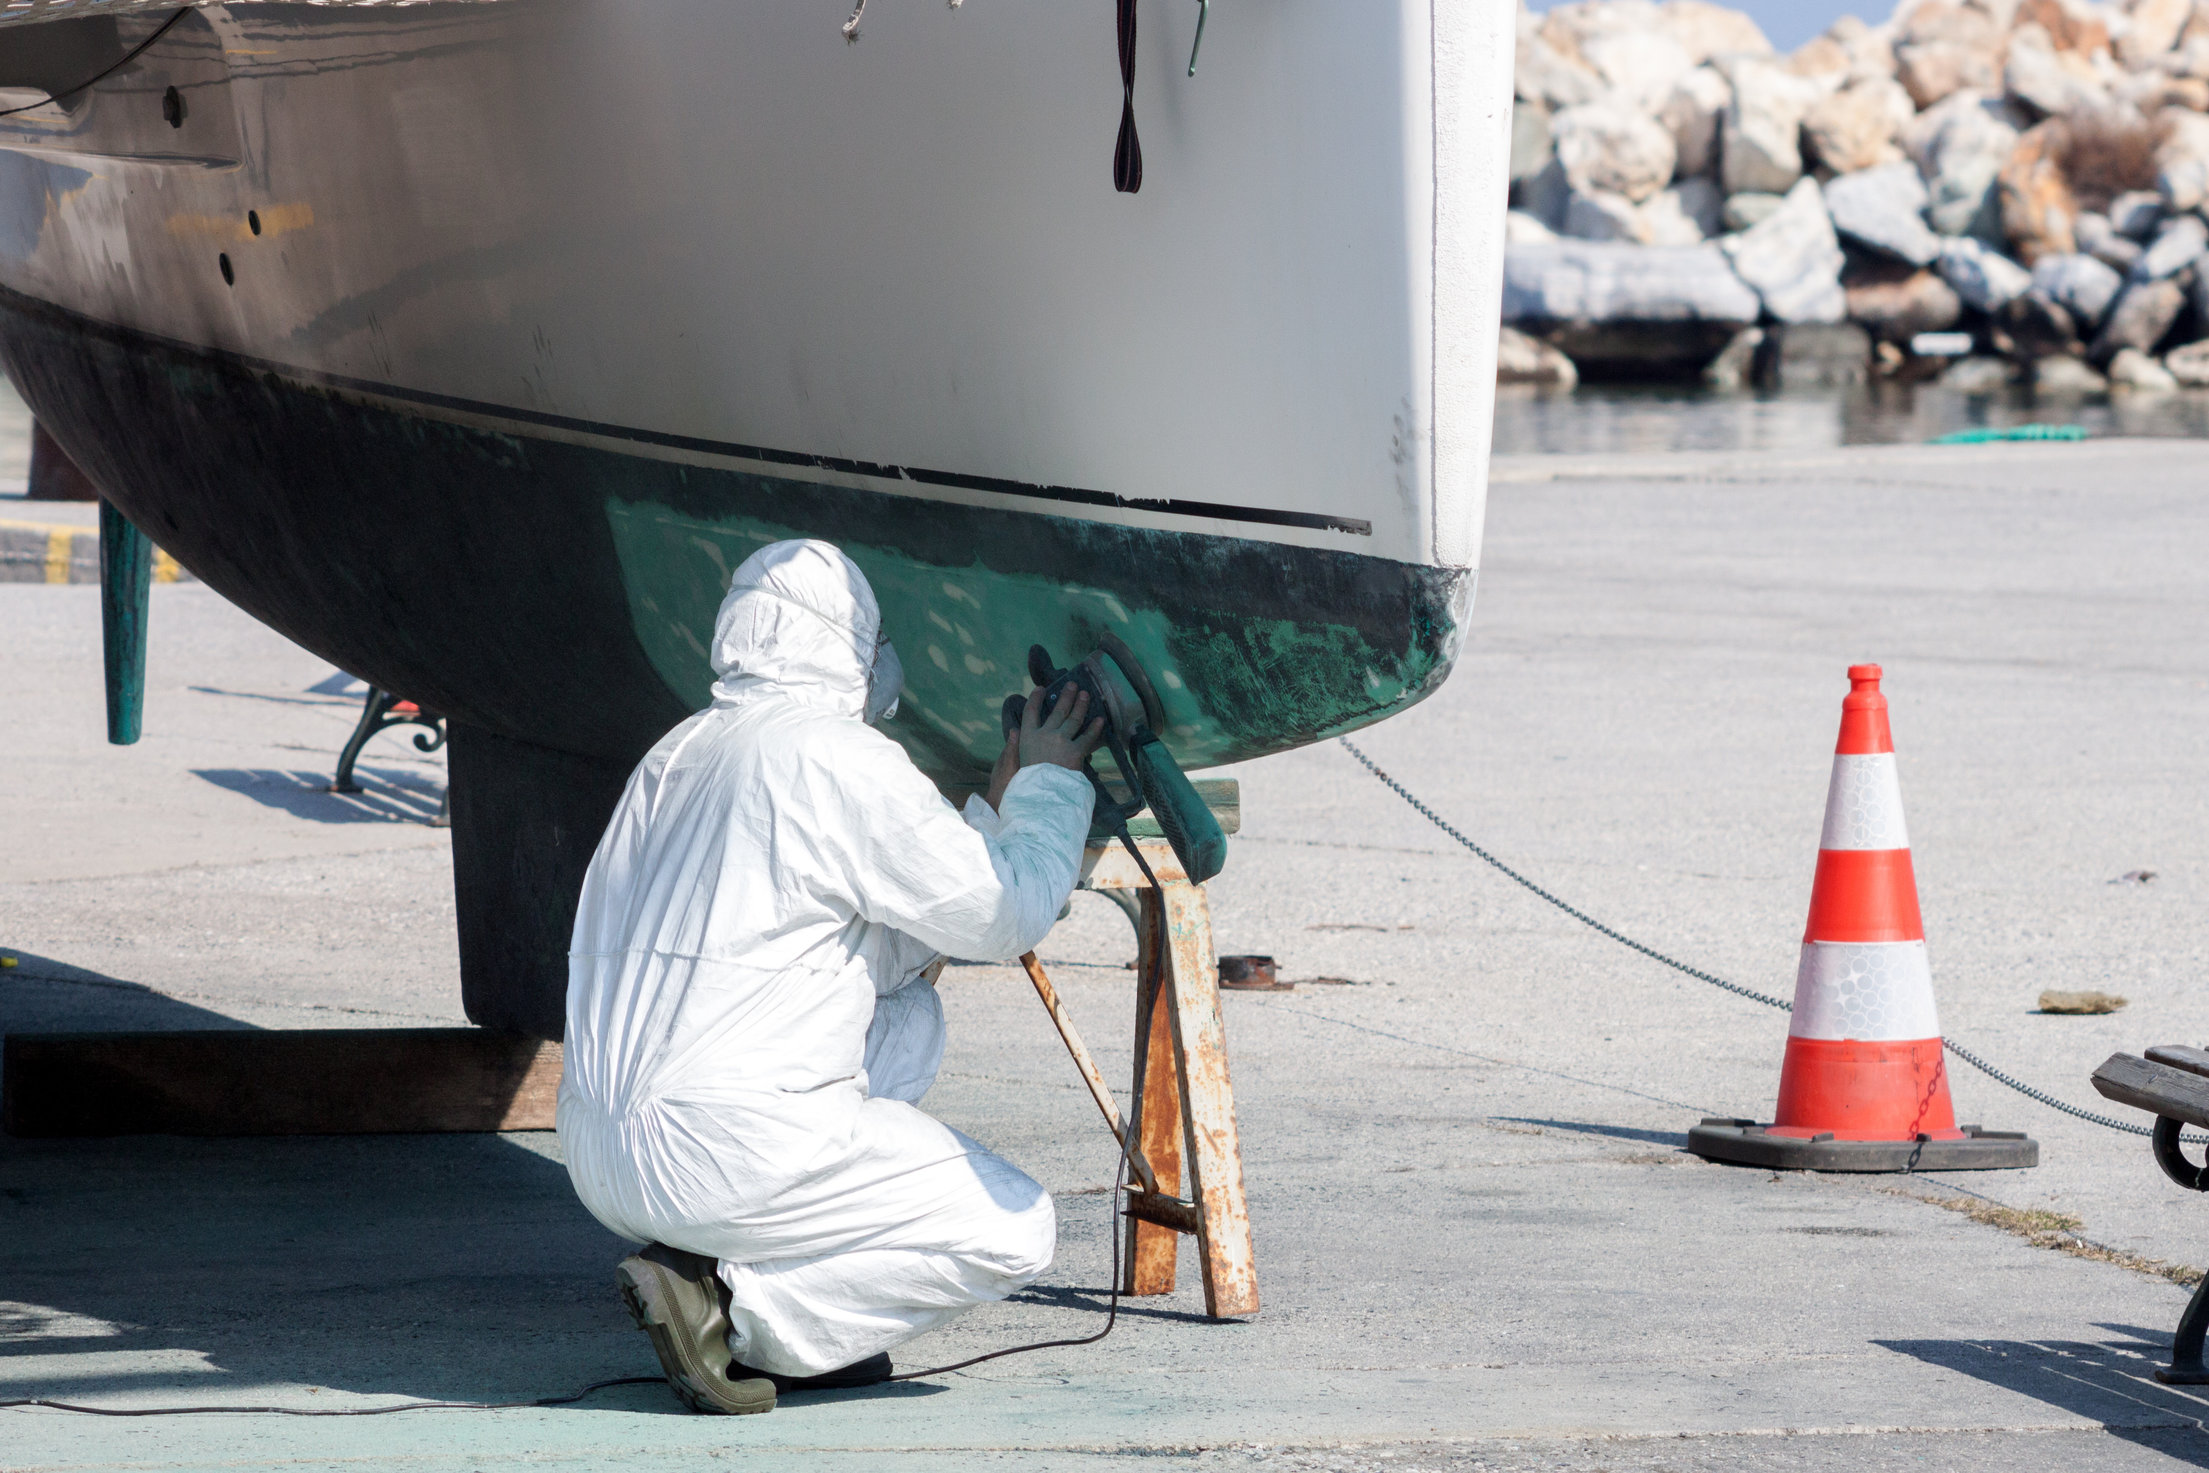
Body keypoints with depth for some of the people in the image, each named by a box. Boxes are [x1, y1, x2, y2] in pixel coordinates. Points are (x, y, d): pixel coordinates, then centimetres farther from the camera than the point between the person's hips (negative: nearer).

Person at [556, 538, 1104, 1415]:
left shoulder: (679, 757, 18)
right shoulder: (839, 758, -9)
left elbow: (881, 951, 25)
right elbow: (1006, 916, -1)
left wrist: (997, 808, 30)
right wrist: (1048, 786, 16)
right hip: (725, 1148, -9)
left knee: (907, 1014, 27)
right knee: (1015, 1230, 4)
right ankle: (732, 1304, -8)